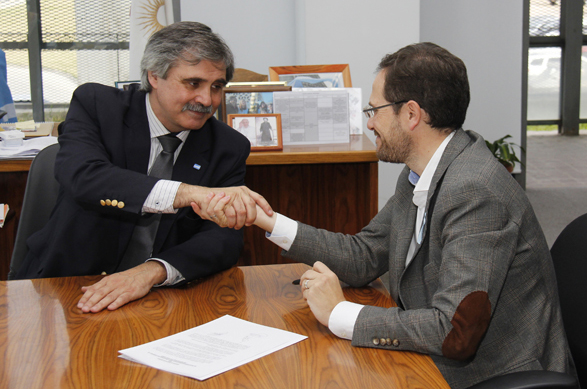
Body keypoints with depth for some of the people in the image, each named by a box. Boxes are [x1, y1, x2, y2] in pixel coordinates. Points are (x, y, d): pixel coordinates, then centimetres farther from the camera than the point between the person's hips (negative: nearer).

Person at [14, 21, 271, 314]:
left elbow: (224, 238, -7)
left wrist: (152, 271, -26)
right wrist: (188, 193, -38)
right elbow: (85, 179, -24)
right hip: (65, 289, -1)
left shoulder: (229, 149, 3)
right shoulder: (95, 104, -5)